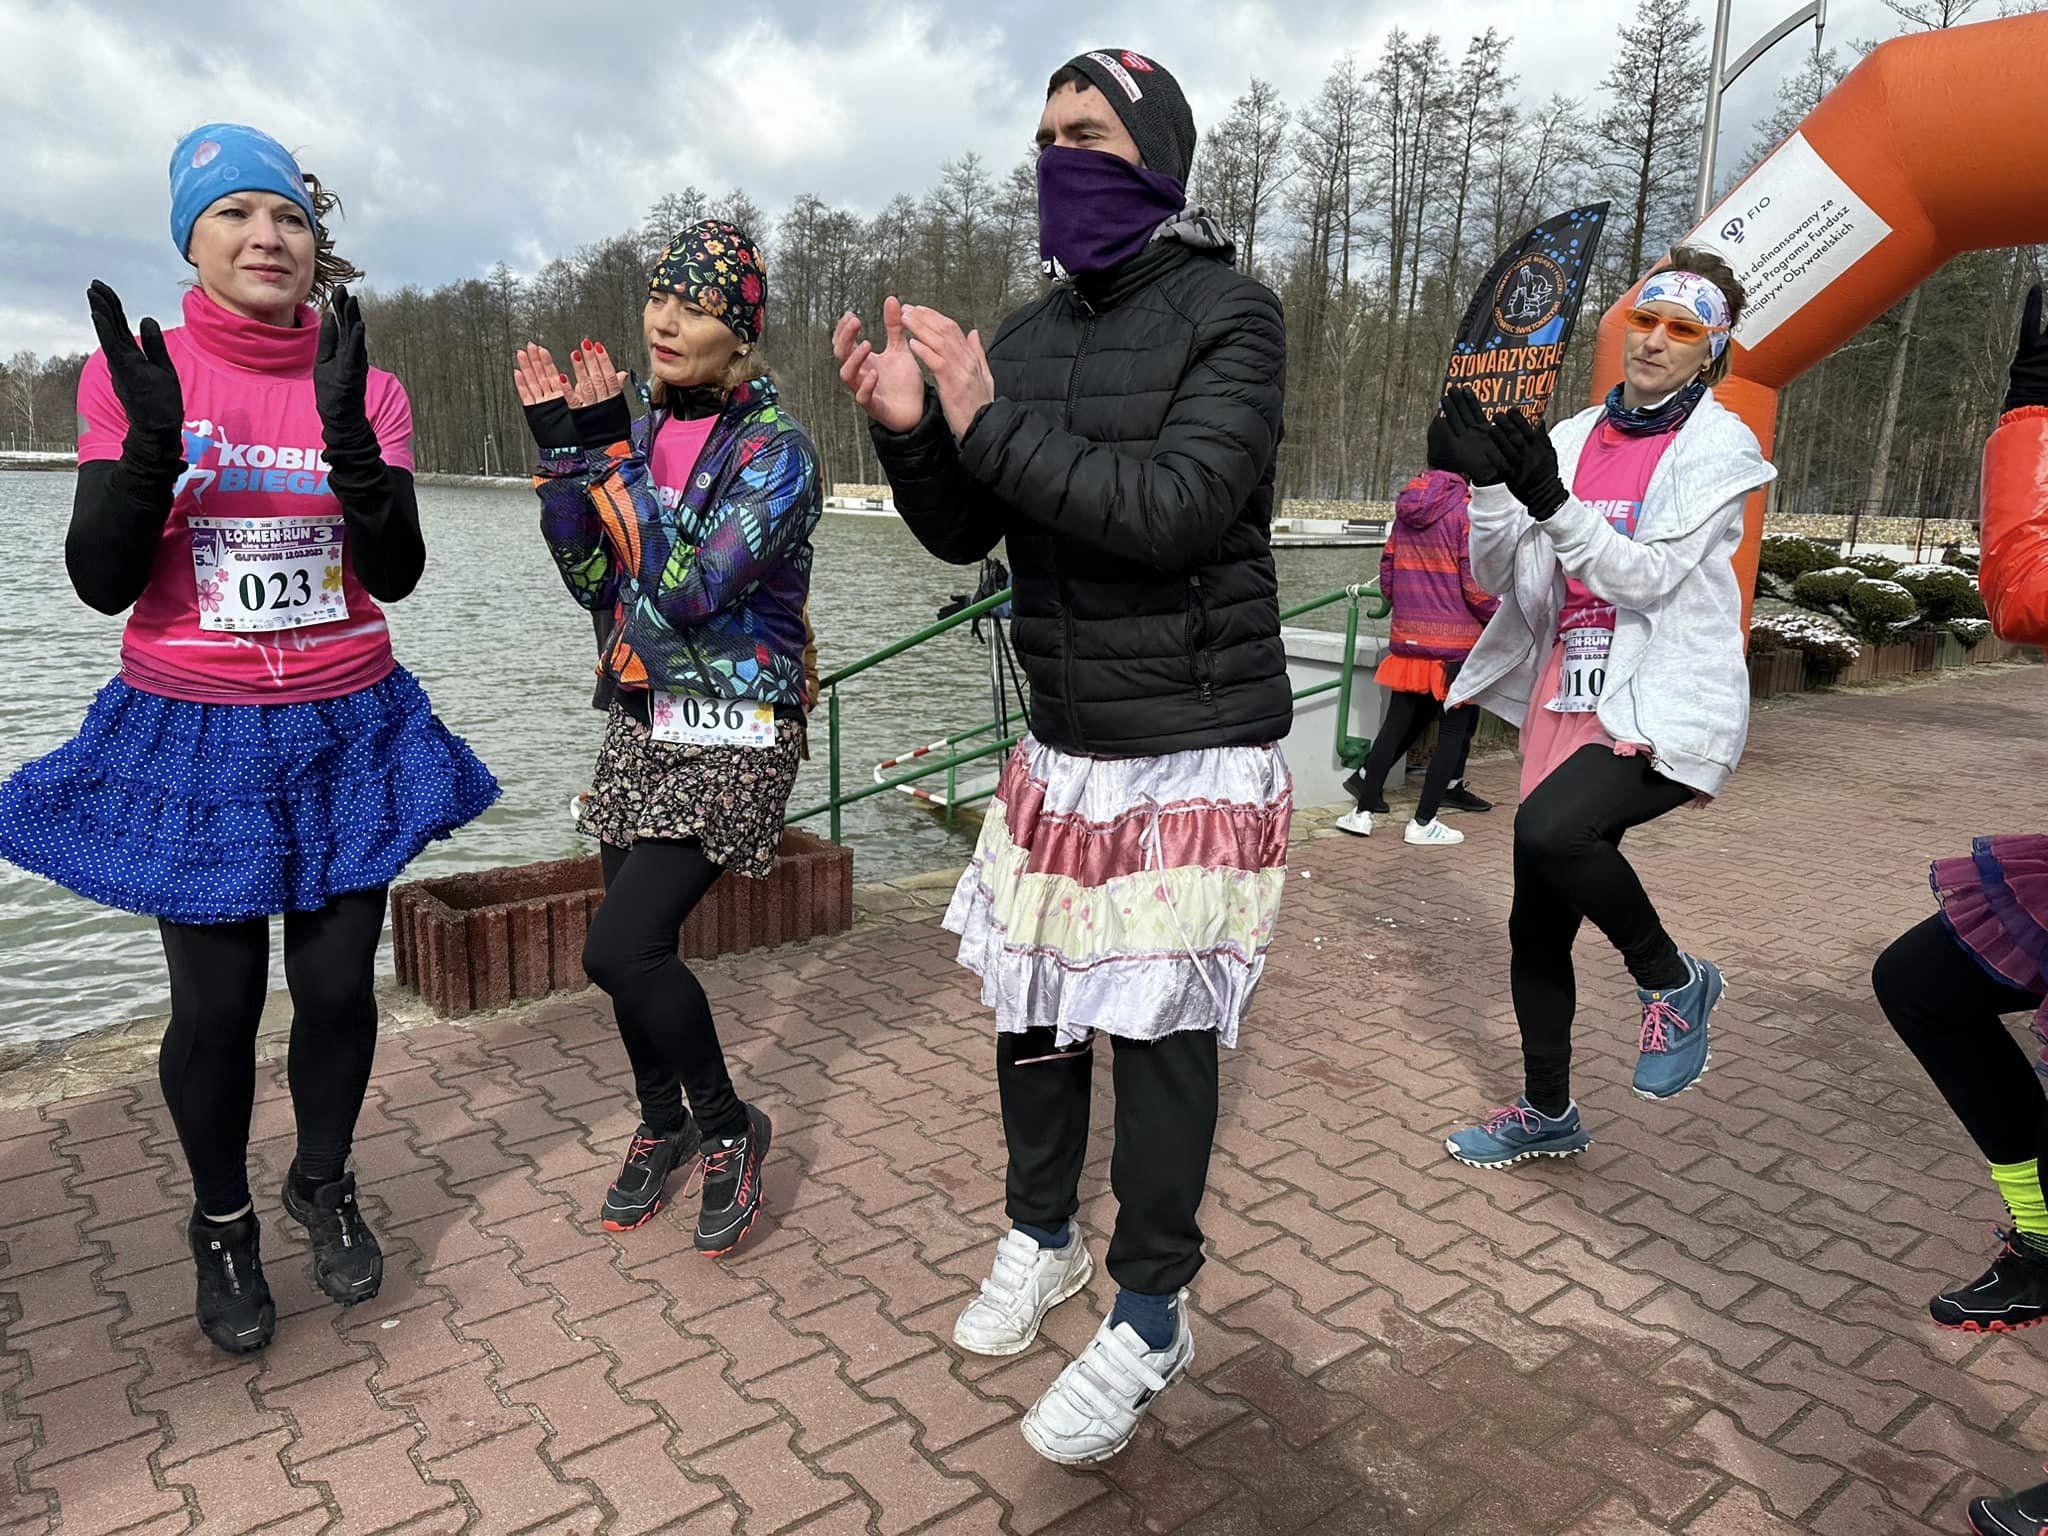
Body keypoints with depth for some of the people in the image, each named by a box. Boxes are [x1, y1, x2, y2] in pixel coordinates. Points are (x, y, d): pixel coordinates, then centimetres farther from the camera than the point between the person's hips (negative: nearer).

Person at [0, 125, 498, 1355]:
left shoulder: (369, 388, 0)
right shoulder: (132, 372, -4)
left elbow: (396, 575, -8)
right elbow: (103, 582, -7)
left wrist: (346, 429, -21)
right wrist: (153, 440, -22)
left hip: (345, 732, 2)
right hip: (196, 740, -1)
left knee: (339, 984, 7)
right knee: (219, 1002, 4)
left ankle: (326, 1184, 35)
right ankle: (224, 1227, 31)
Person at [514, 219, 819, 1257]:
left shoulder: (777, 451, -12)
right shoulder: (643, 431, 9)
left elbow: (689, 587, -22)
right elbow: (595, 582, 5)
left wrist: (612, 454, -18)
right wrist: (559, 450, -4)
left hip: (737, 733, -6)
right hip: (642, 721, 7)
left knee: (620, 948, -14)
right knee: (636, 946, 11)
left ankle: (730, 1128, 10)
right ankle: (661, 1122, 37)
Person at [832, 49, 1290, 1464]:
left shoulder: (1228, 315, -8)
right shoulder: (1025, 336, 9)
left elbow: (1173, 508, -23)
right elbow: (963, 536, 9)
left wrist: (988, 424, -21)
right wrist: (909, 428, -9)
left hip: (1196, 761, -5)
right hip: (1059, 751, 6)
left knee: (1161, 1032, 1)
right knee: (1032, 1006, 13)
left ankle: (1151, 1323, 22)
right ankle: (1044, 1236, 39)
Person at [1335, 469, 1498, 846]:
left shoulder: (1405, 508, 9)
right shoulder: (1467, 512, -11)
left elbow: (1387, 579, 14)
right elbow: (1476, 589, -14)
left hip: (1408, 641, 6)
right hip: (1456, 643, -6)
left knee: (1397, 725, 14)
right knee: (1454, 731, 5)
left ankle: (1363, 811, 14)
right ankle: (1423, 823, 7)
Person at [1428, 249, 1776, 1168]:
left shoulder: (1719, 445, -2)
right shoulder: (1572, 438, 10)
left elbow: (1651, 575, -15)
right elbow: (1499, 573, 3)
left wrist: (1552, 502, -26)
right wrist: (1485, 484, -14)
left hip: (1666, 707, -5)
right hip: (1568, 702, 5)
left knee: (1550, 831, -33)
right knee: (1537, 924, 8)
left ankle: (1673, 983, -3)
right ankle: (1546, 1113, 28)